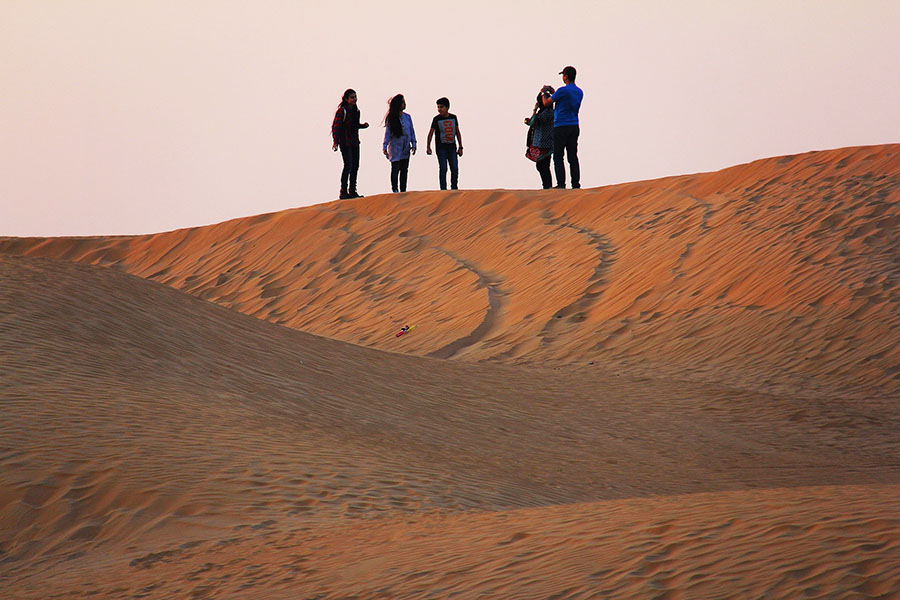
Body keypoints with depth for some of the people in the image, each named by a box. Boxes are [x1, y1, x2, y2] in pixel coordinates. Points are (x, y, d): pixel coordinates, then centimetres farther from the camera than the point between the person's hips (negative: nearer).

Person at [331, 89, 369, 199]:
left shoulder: (356, 111, 12)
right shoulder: (342, 111, -10)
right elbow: (336, 126, -13)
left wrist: (363, 125, 3)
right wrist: (335, 142, -20)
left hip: (354, 142, 8)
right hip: (345, 142, -8)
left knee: (355, 166, 8)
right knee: (348, 165, -13)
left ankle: (352, 191, 16)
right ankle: (343, 192, -7)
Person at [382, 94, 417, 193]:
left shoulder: (407, 117, 8)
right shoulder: (391, 119, -5)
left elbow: (412, 131, 11)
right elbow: (387, 133, -6)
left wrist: (413, 144, 4)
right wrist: (384, 146, -13)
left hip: (405, 148, 4)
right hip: (395, 147, -4)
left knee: (404, 170, 5)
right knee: (395, 169, -5)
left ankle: (403, 190, 11)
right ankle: (395, 189, 4)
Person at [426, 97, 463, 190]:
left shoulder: (453, 118, 6)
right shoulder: (436, 119, -4)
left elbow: (458, 133, 12)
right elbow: (431, 133, -2)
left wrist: (460, 147, 9)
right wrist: (428, 147, -10)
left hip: (452, 147, 3)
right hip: (441, 148, -3)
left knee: (455, 169, -1)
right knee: (443, 169, -6)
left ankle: (454, 188, 11)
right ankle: (443, 189, 0)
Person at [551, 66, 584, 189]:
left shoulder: (562, 91, -14)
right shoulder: (579, 92, 10)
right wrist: (553, 93, 29)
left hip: (561, 127, -7)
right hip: (574, 127, 7)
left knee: (558, 156, -3)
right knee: (573, 156, 7)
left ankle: (561, 183, -9)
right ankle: (576, 184, 3)